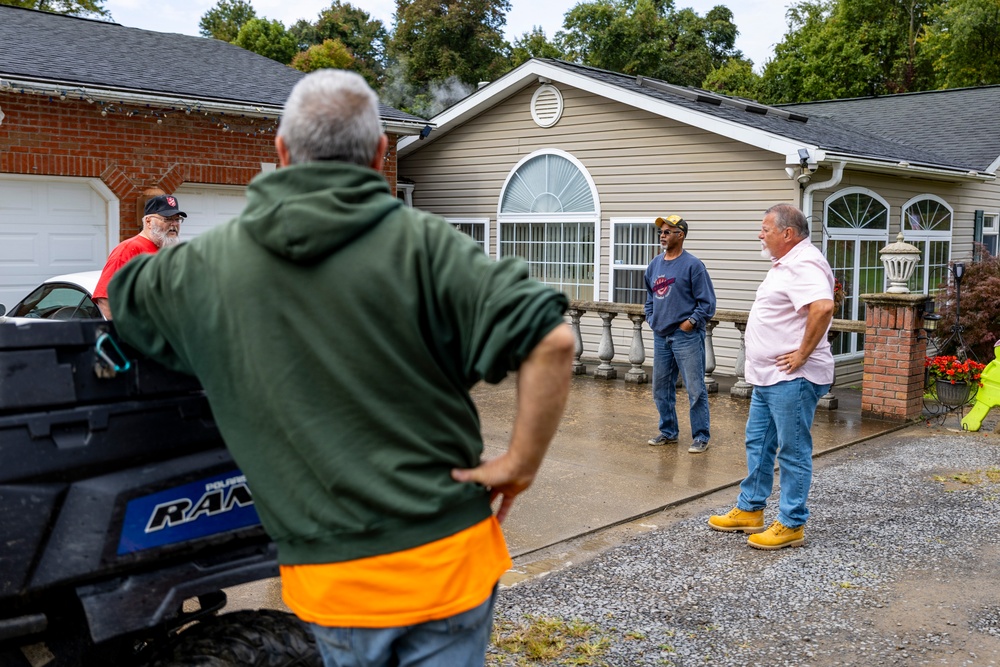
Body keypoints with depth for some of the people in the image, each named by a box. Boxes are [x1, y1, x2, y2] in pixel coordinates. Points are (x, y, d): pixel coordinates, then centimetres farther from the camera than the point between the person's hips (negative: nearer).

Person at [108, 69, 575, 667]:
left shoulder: (206, 265, -1)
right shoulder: (422, 244, -12)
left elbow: (126, 292, 21)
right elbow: (551, 339, -20)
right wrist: (520, 466, -10)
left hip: (327, 578, 2)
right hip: (446, 555, -2)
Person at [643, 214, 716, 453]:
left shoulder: (692, 265, -8)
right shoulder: (655, 264, 11)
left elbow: (707, 302, -8)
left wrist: (691, 322, -14)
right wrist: (651, 318, 13)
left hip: (686, 336, -7)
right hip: (661, 336, 7)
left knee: (695, 389, -3)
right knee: (661, 389, 13)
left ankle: (701, 436, 5)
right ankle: (668, 431, 27)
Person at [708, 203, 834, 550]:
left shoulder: (803, 265, -19)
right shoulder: (785, 263, 16)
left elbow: (823, 307, -35)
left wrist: (803, 353, -26)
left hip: (792, 379, -11)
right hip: (769, 376, 11)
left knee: (793, 451, -1)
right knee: (758, 443, 17)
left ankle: (791, 525, 7)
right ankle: (750, 511, 28)